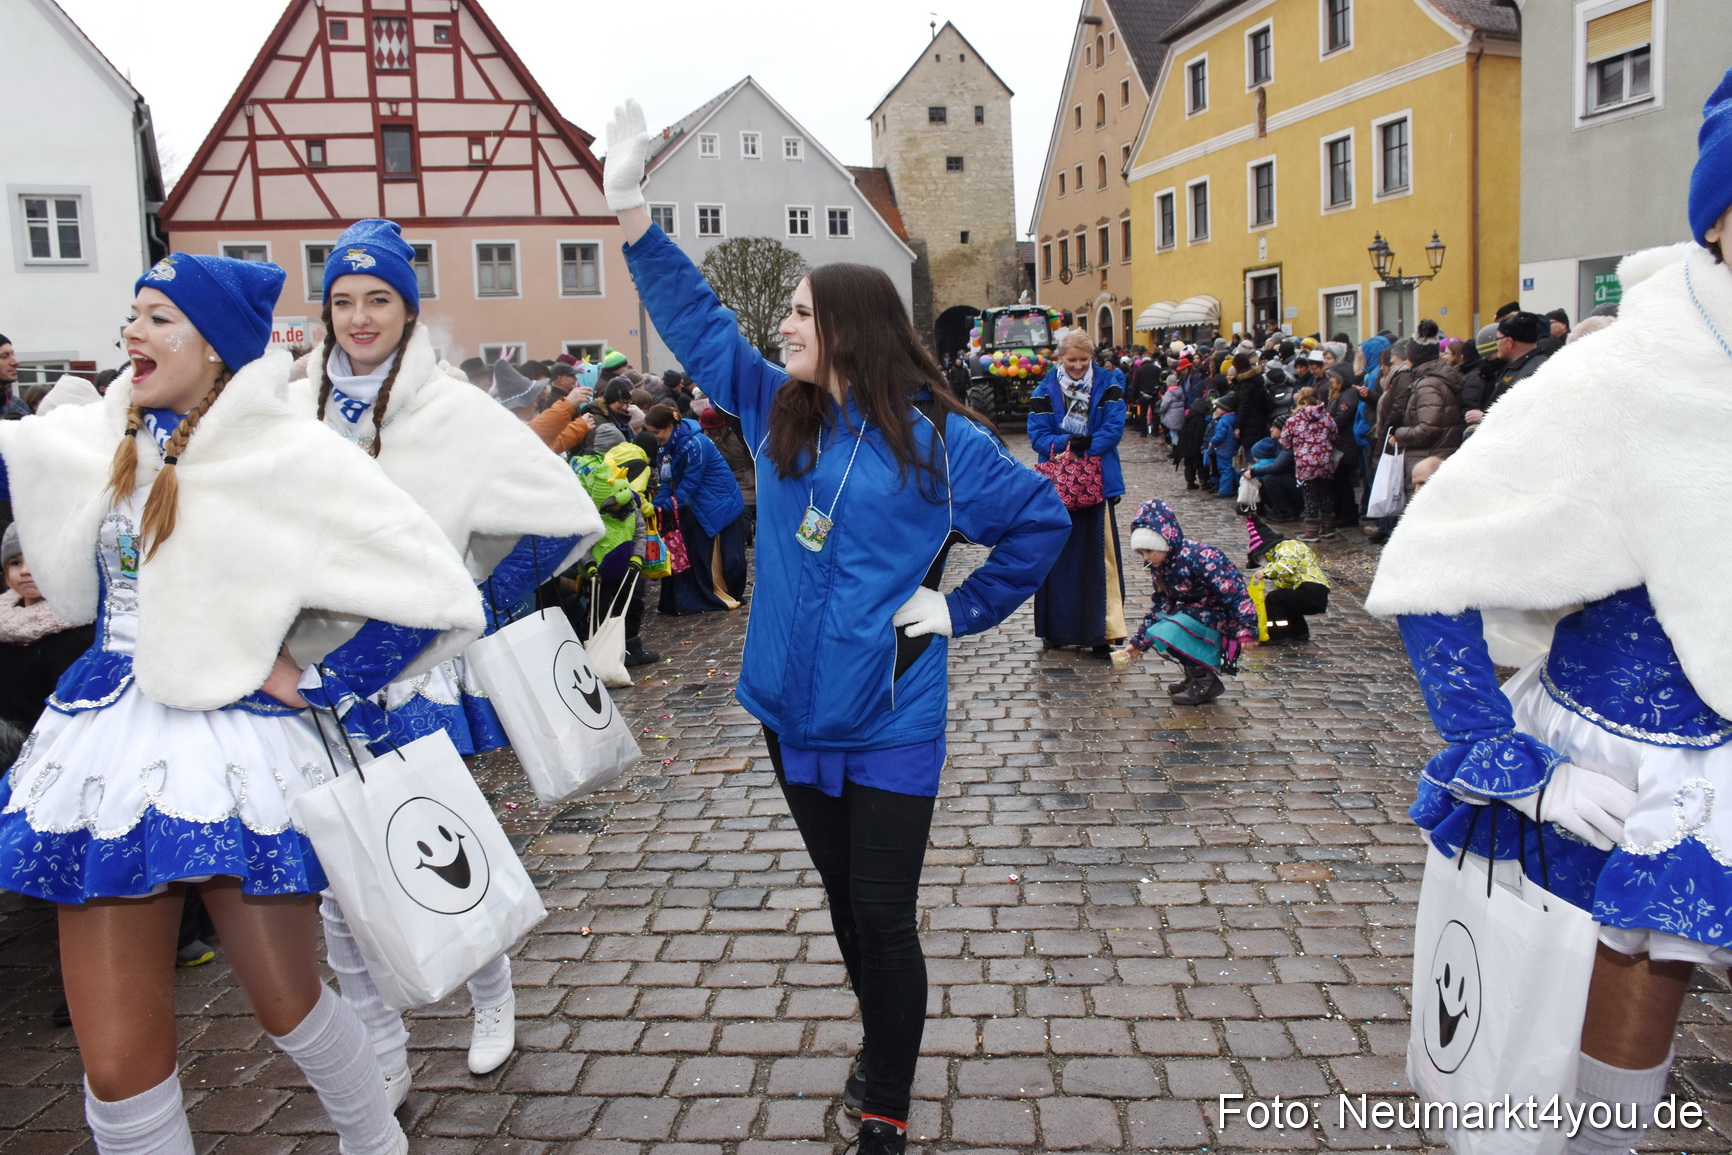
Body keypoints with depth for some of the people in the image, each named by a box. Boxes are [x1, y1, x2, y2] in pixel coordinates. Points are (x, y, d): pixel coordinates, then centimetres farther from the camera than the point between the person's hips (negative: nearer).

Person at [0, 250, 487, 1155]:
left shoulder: (290, 454, -10)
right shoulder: (102, 438, 7)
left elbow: (435, 592, -13)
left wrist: (321, 687, -11)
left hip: (234, 752, -4)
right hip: (108, 741, 5)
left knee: (287, 1004, 12)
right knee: (117, 1063, 7)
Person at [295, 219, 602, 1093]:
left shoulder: (458, 413, -7)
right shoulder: (294, 408, 5)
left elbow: (564, 516, -4)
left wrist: (484, 603, -2)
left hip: (418, 682, -4)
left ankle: (492, 997, 36)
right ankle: (382, 1062, 28)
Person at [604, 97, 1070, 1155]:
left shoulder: (937, 440, -8)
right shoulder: (778, 411, 3)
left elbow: (1043, 520, 0)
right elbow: (698, 322, 8)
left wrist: (960, 608, -6)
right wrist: (632, 212, 4)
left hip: (890, 718, -5)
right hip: (795, 709, 5)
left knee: (883, 916, 0)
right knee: (847, 903, 19)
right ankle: (885, 1050, 40)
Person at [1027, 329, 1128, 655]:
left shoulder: (1108, 385, 2)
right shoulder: (1045, 391, 3)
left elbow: (1114, 429, -7)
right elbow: (1038, 435, -5)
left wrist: (1083, 446, -18)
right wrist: (1070, 442, -20)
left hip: (1098, 484, -1)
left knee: (1099, 557, -3)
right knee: (1057, 557, 7)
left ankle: (1103, 631, 0)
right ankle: (1056, 628, 18)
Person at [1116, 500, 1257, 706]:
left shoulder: (1199, 557, -25)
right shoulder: (1160, 566, 3)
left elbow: (1235, 592, -27)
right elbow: (1161, 607, 10)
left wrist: (1246, 630, -30)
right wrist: (1138, 643, 10)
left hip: (1222, 618, -9)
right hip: (1195, 613, 9)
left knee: (1166, 634, -25)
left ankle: (1206, 680, -10)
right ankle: (1195, 674, 10)